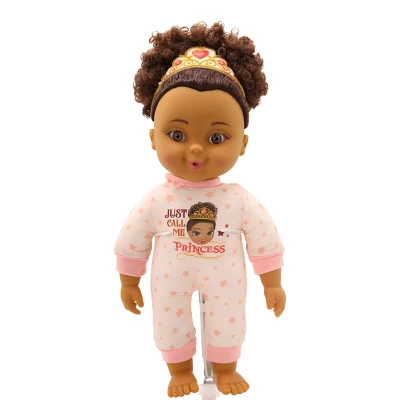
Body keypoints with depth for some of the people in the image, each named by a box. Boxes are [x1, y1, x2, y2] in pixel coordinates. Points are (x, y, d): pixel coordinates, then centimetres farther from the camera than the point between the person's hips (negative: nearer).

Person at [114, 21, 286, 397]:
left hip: (226, 284, 0)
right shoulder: (154, 201, -21)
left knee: (228, 322, 22)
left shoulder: (241, 201, -21)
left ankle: (225, 369, 52)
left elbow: (265, 242, -9)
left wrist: (272, 283, -1)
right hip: (171, 284, 0)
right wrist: (129, 283, 3)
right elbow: (132, 243, -7)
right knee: (171, 325, 21)